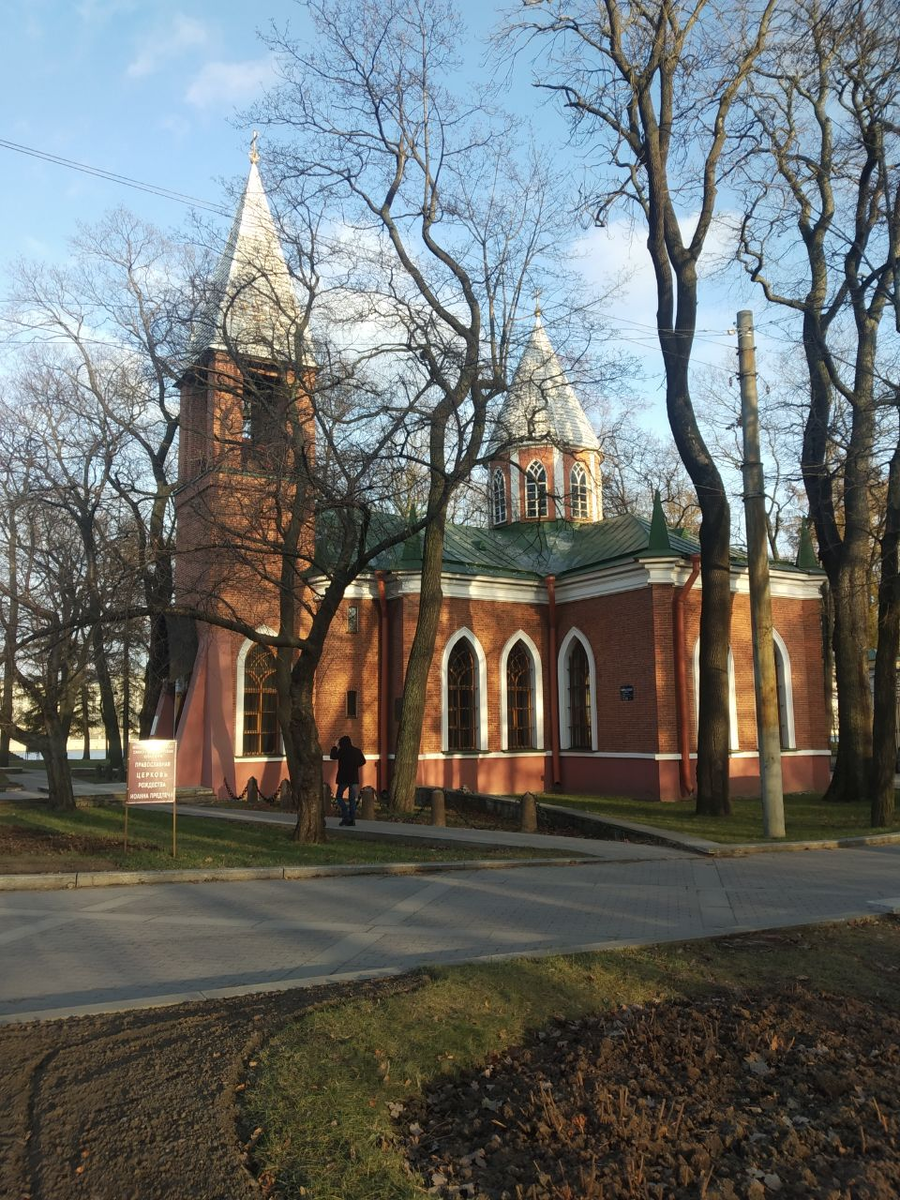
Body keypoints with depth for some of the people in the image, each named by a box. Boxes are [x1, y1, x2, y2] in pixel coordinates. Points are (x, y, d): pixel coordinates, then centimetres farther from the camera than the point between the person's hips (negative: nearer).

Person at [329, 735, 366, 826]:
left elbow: (332, 756, 3)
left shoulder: (342, 751, -12)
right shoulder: (357, 751, 3)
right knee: (352, 799, 10)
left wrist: (335, 747, 16)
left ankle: (345, 816, -8)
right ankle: (352, 819, 7)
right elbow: (363, 762, 16)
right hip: (354, 778, 5)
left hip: (343, 778, -4)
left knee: (339, 796, 9)